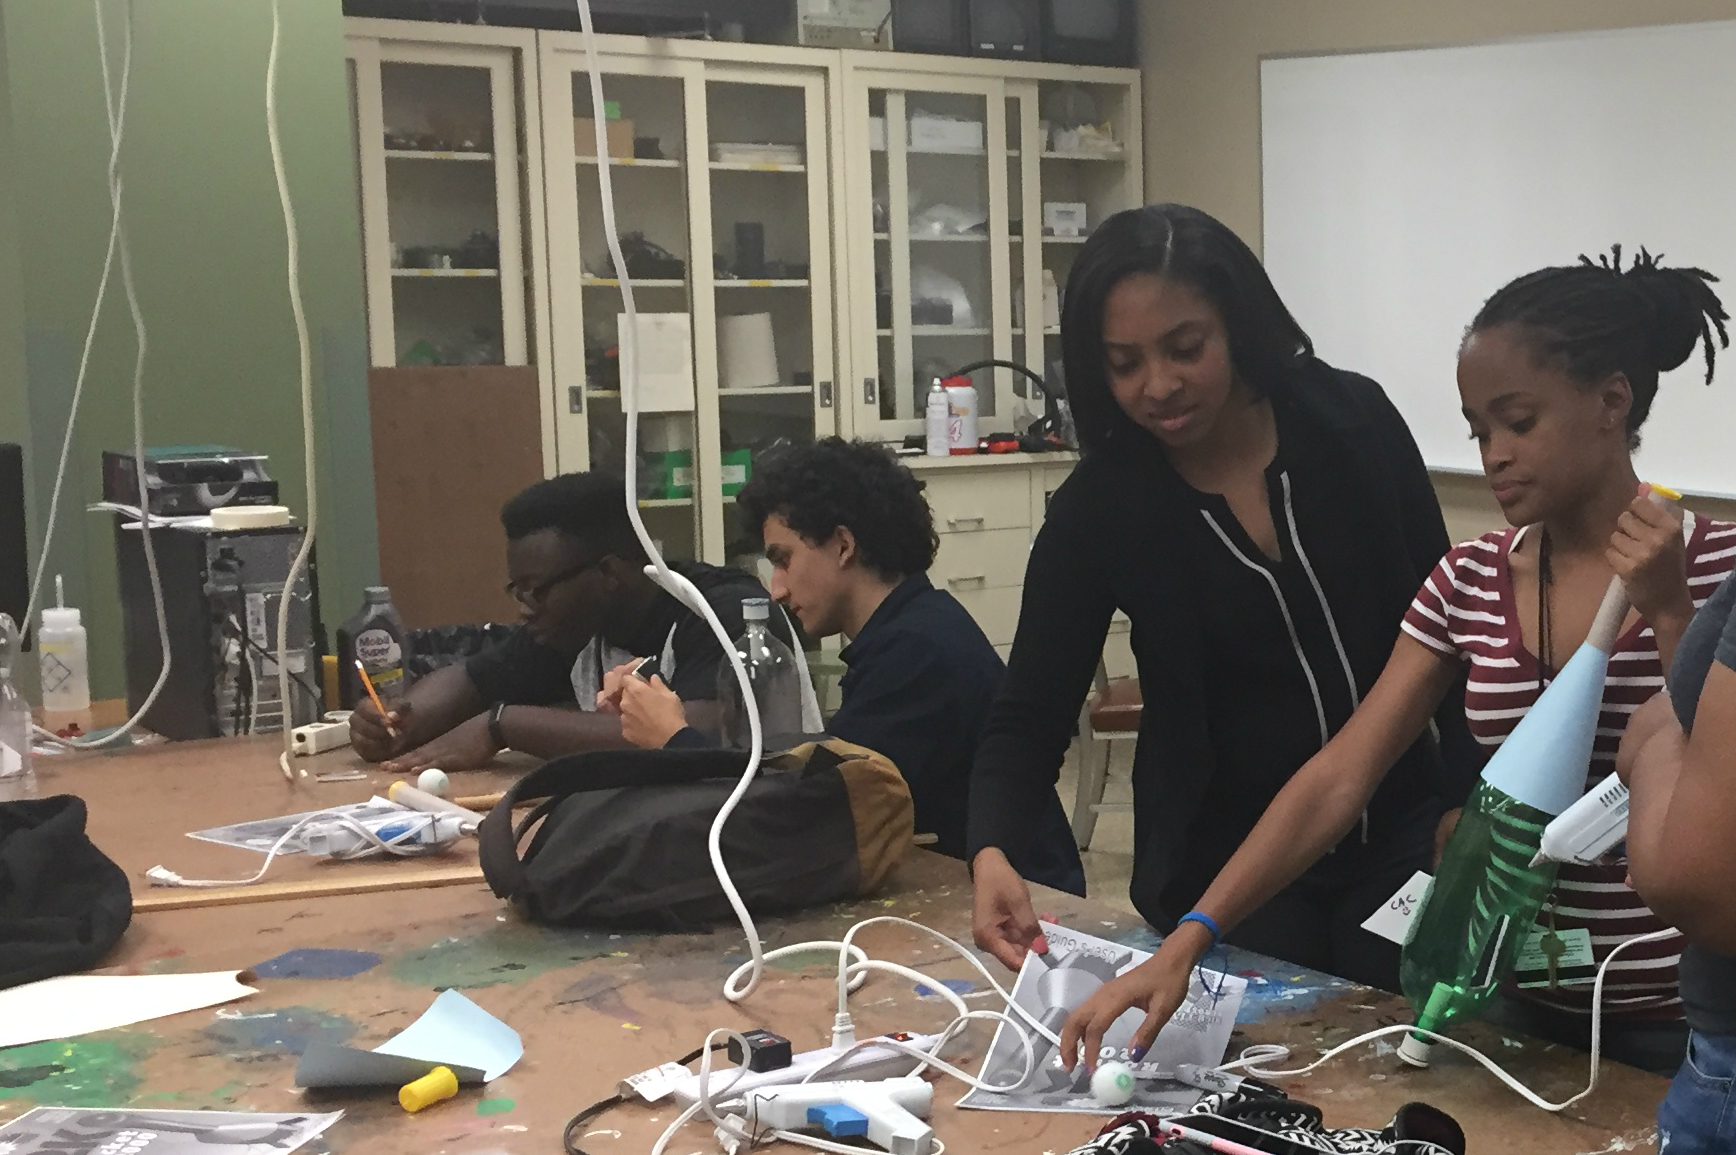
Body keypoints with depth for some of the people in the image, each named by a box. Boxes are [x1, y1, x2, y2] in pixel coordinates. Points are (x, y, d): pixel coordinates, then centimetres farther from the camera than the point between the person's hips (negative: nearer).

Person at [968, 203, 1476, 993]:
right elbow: (1032, 713, -12)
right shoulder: (1098, 508, -12)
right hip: (1226, 864, -1)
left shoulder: (1352, 422, -9)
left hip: (1400, 837, 1)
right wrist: (993, 853, -30)